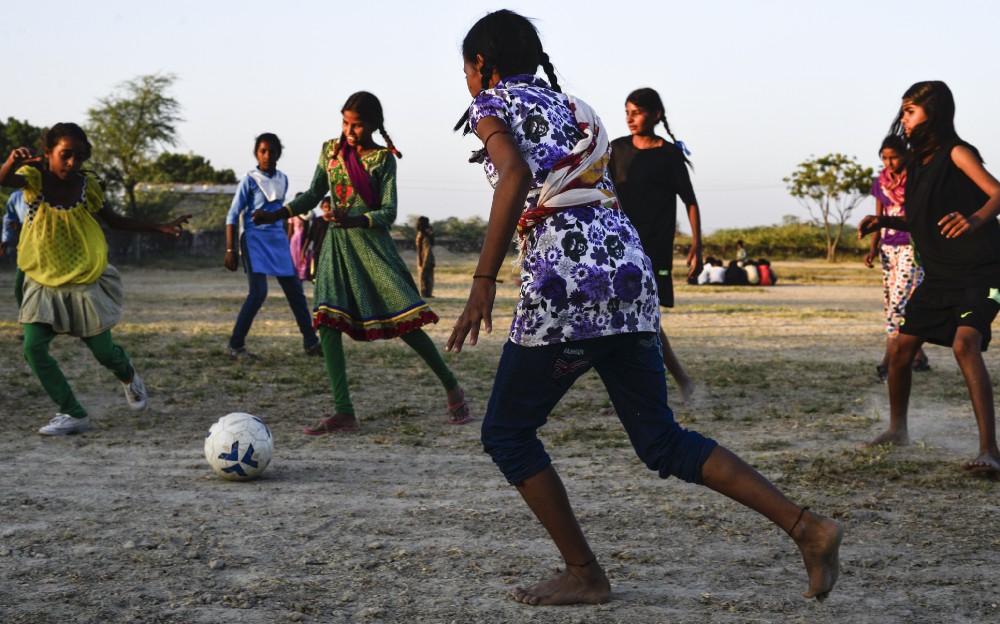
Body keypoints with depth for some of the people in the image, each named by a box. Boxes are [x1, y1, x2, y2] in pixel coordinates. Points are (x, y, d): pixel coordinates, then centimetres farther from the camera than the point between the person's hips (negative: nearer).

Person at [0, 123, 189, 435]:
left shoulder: (87, 186, -7)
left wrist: (160, 227, 6)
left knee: (103, 351, 6)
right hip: (44, 283, 0)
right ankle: (74, 414, -1)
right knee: (33, 347, -15)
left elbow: (114, 220, 10)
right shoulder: (34, 178, -13)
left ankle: (128, 376, 44)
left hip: (86, 283, 0)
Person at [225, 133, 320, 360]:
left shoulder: (283, 180, 9)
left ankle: (311, 342, 14)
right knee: (258, 292, -17)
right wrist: (230, 250, -12)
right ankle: (235, 345, -8)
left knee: (295, 291, 5)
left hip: (278, 239, 6)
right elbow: (233, 216, -6)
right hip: (254, 239, -6)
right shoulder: (250, 180, -6)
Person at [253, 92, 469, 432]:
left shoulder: (383, 158, -4)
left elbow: (388, 212, -9)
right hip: (337, 243, 4)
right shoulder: (330, 150, 8)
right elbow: (314, 194, 17)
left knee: (403, 322, -8)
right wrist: (275, 215, 4)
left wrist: (352, 220, -26)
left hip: (372, 243, -4)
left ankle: (451, 386, 13)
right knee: (327, 322, -10)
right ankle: (343, 413, -8)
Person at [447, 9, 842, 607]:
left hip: (567, 281, -7)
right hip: (630, 271, 7)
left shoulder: (492, 105, 5)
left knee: (507, 433, 11)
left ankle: (584, 574, 11)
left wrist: (484, 281, -18)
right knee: (662, 441, 12)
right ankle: (808, 526, 2)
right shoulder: (570, 106, 27)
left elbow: (515, 176, -15)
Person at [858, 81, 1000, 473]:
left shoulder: (956, 153, -10)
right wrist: (883, 221, 6)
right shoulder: (916, 163, 13)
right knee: (901, 347, 9)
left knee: (965, 343, -27)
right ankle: (897, 429, 31)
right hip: (938, 275, 8)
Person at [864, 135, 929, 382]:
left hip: (912, 248, -6)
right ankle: (919, 357, 20)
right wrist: (873, 250, 2)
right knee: (891, 304, 7)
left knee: (899, 302, -16)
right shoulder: (880, 183, 9)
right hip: (888, 248, 6)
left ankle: (888, 362, -21)